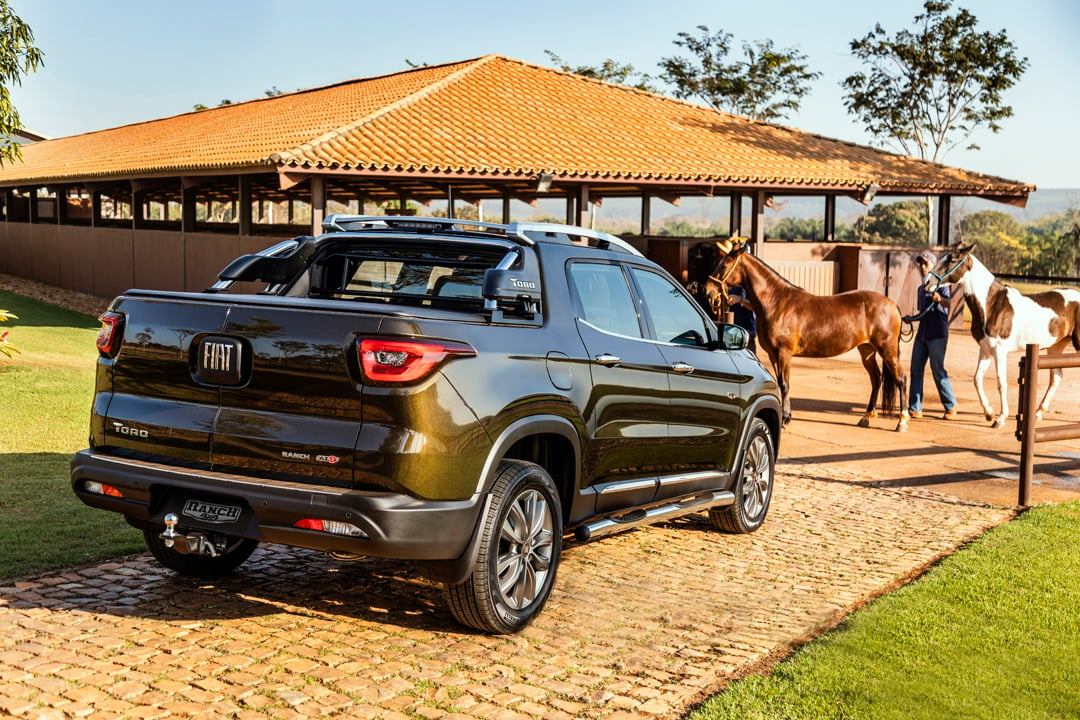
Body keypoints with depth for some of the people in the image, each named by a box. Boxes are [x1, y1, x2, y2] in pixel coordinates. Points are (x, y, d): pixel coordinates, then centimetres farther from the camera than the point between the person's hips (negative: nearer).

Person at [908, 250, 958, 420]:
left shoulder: (940, 284, -5)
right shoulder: (921, 288, 18)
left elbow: (949, 302, -23)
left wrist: (940, 299, -44)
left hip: (937, 335, -8)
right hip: (922, 334, 8)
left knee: (938, 371, -6)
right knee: (915, 370, 3)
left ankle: (951, 406, 7)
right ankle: (915, 408, 7)